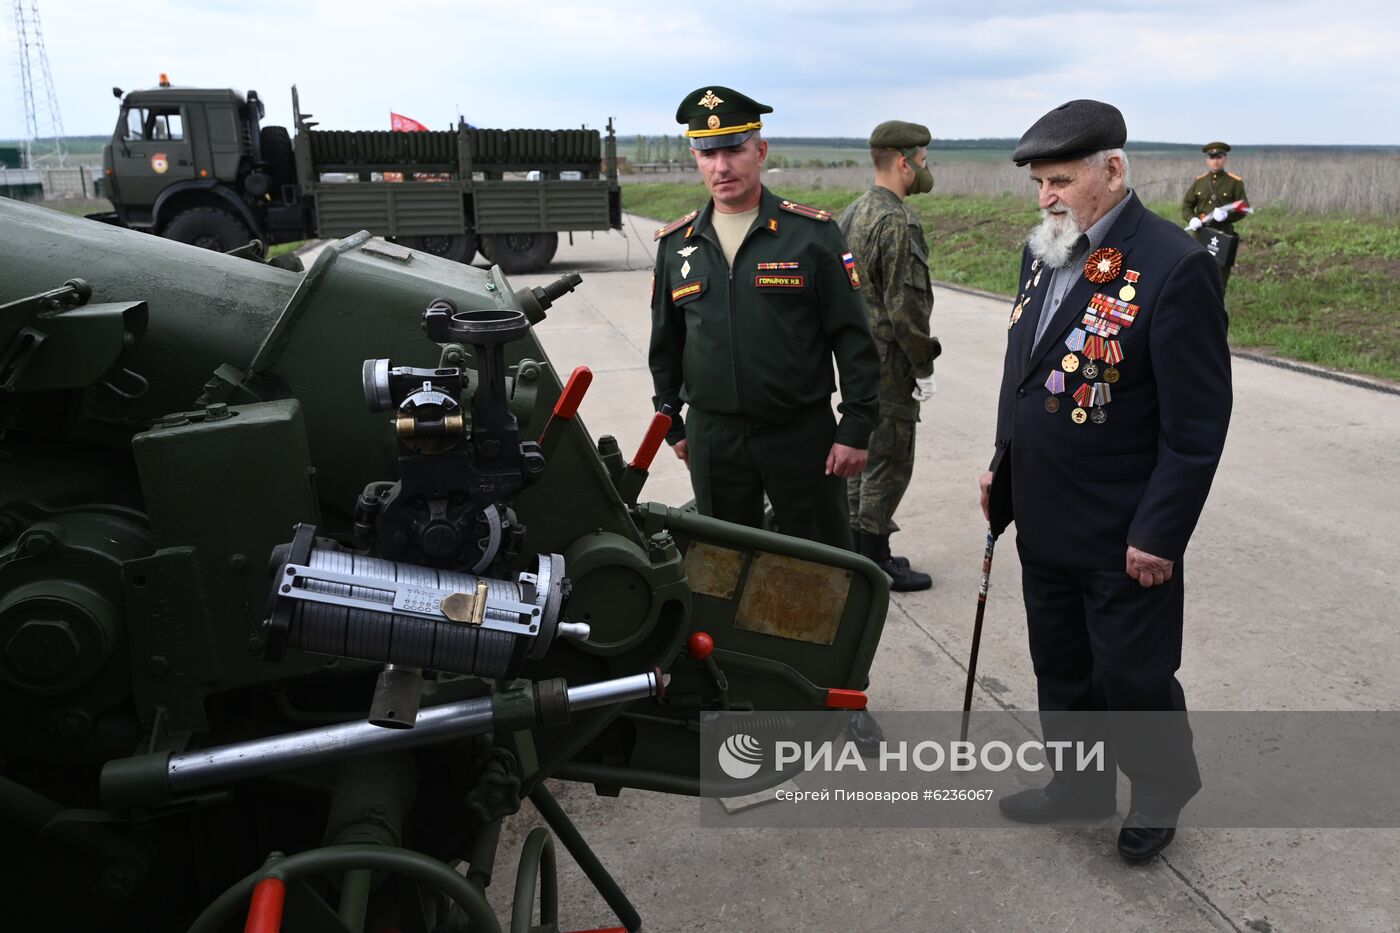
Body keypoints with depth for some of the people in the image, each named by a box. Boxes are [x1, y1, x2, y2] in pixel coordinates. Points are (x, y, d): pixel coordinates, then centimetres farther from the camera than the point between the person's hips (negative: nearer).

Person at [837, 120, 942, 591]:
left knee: (862, 450, 18)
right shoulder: (898, 223, -20)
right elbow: (907, 307, -22)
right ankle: (875, 561, 10)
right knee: (889, 461, 1)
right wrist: (924, 367, -13)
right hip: (889, 362, -9)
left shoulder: (851, 213, 10)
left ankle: (856, 547, 28)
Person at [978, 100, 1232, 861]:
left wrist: (1158, 535, -17)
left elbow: (1198, 423, -18)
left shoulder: (1174, 267, -19)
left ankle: (1160, 796, 37)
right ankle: (1079, 786, 42)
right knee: (1062, 669, 20)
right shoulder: (1043, 254, 5)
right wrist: (1002, 467, 14)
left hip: (1122, 537, -7)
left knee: (1133, 675, 11)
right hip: (1044, 521, 7)